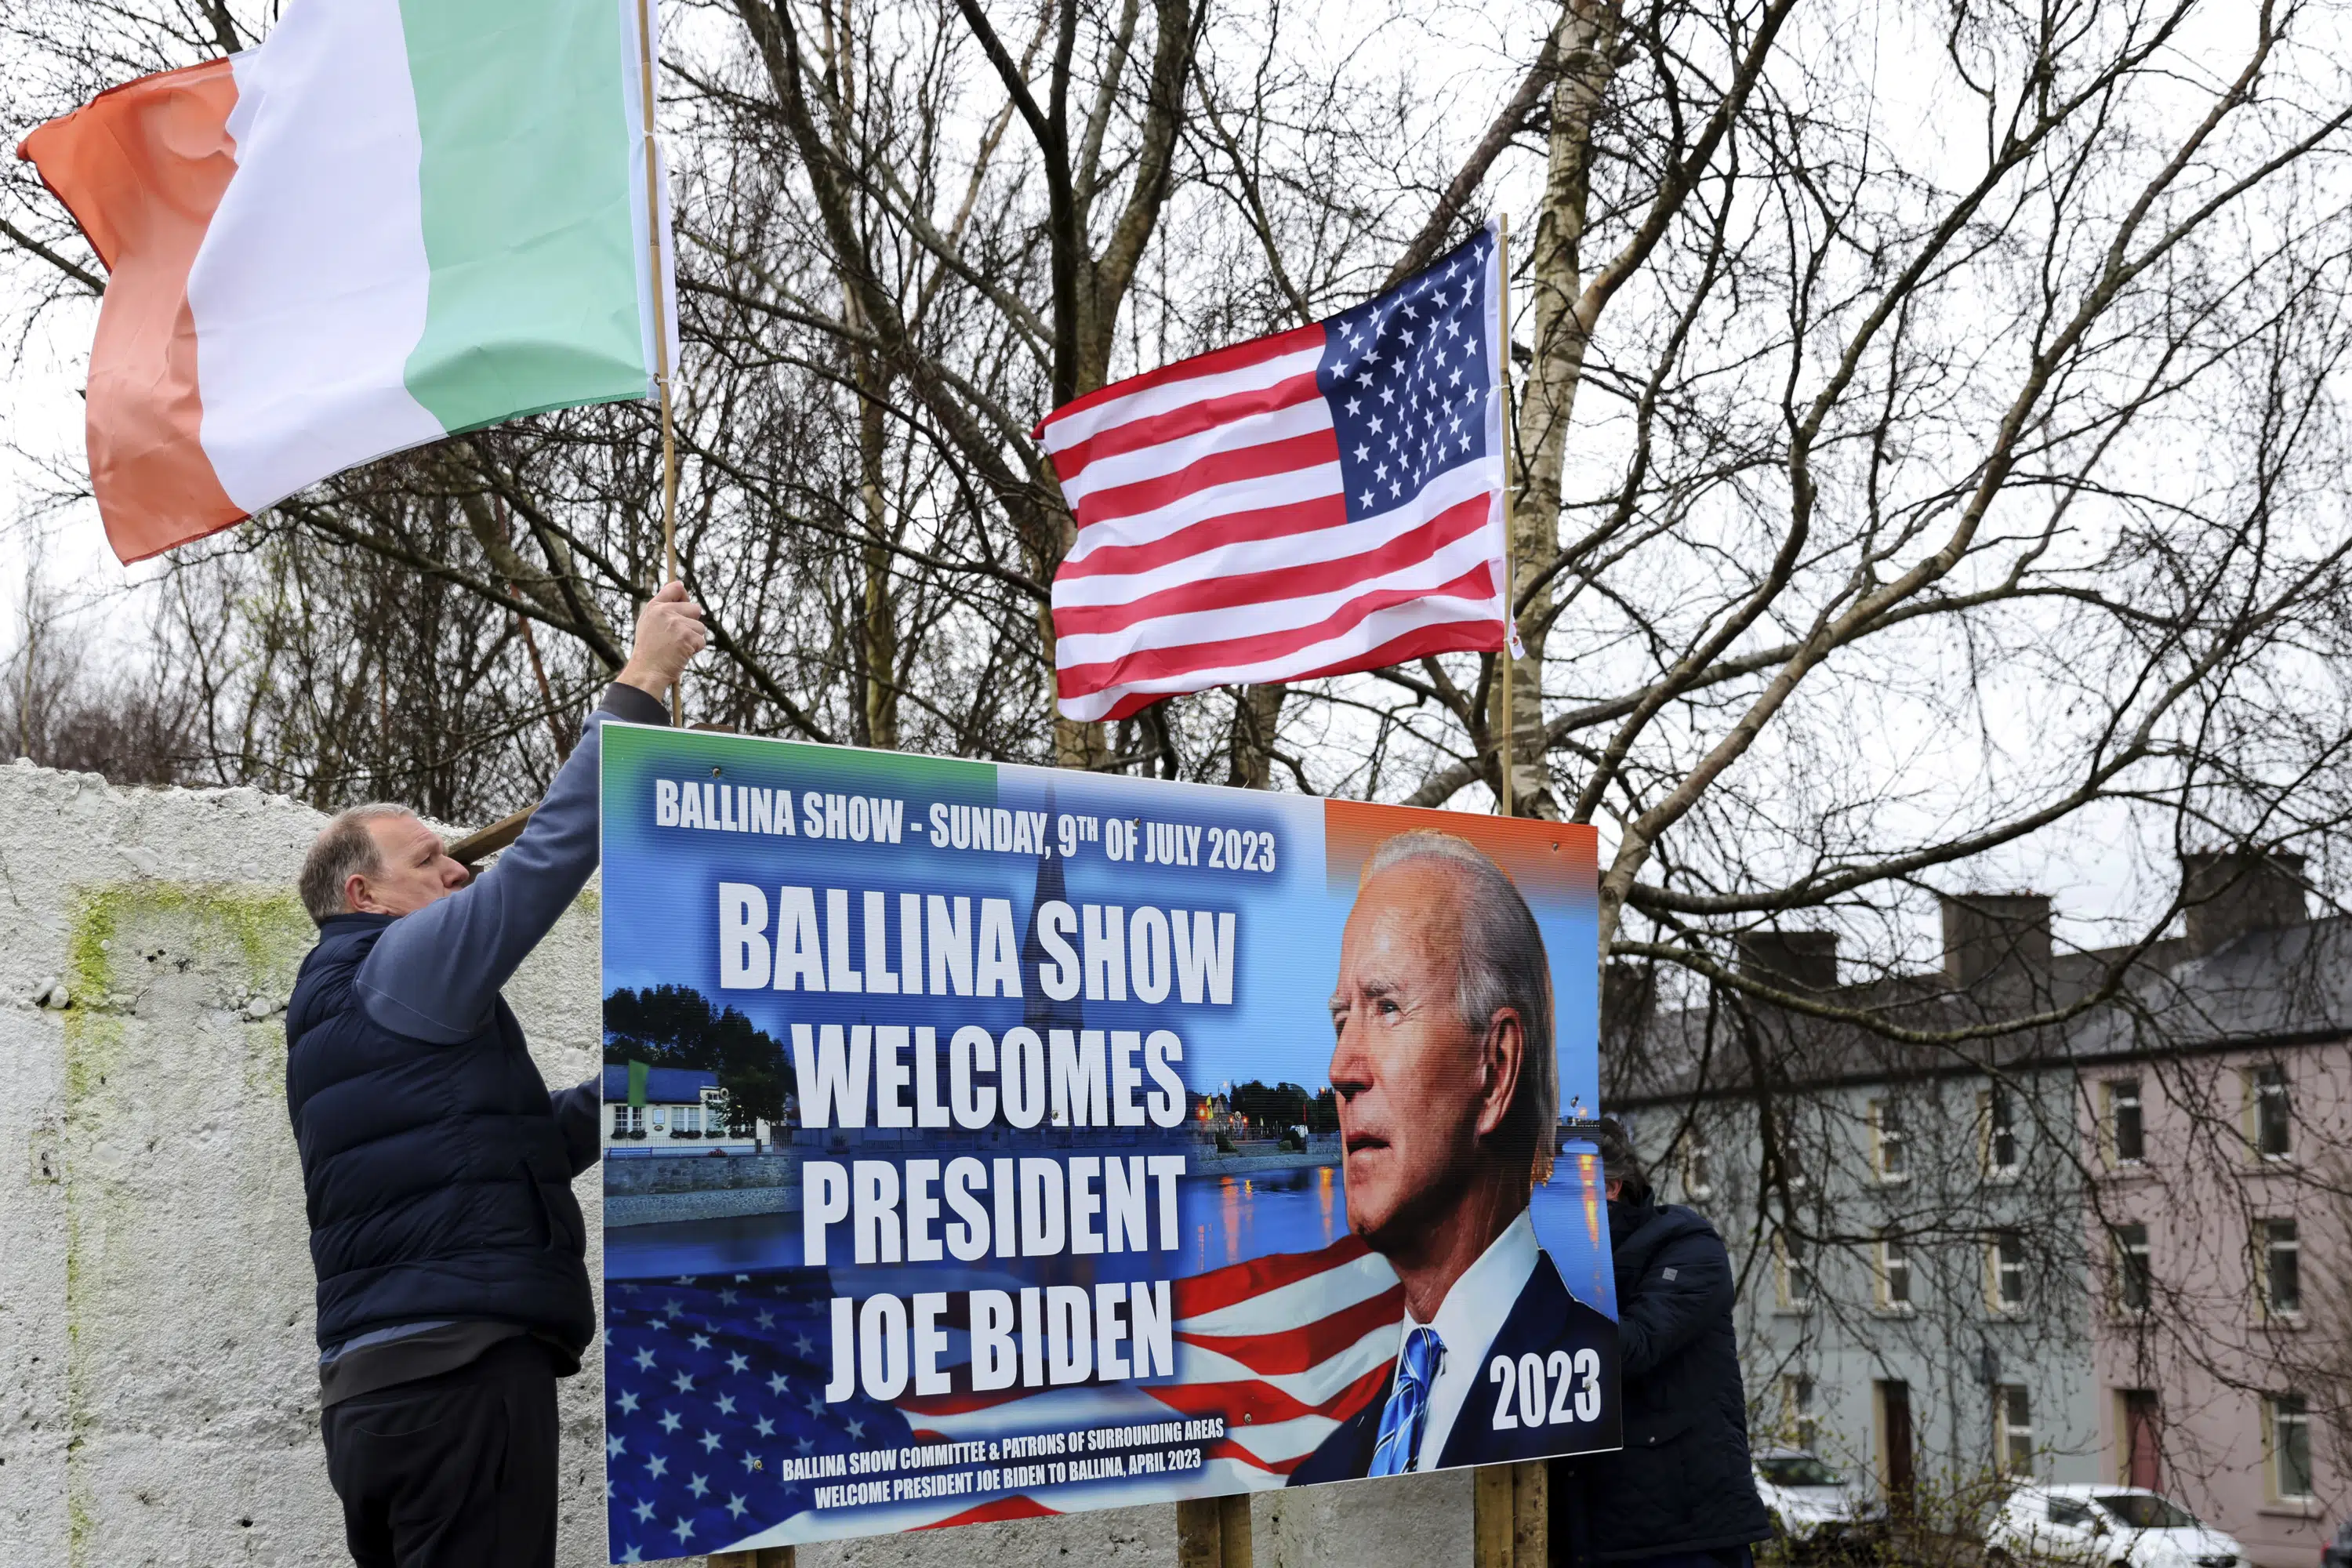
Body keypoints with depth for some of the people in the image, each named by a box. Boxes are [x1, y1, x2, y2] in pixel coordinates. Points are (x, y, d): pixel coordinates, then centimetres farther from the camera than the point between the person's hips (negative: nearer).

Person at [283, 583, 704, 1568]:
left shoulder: (343, 1023, 27)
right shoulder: (402, 969, -1)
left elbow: (530, 1143, 32)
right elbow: (548, 855, -9)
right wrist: (638, 687, -3)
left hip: (370, 1386, 10)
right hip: (462, 1366, -10)